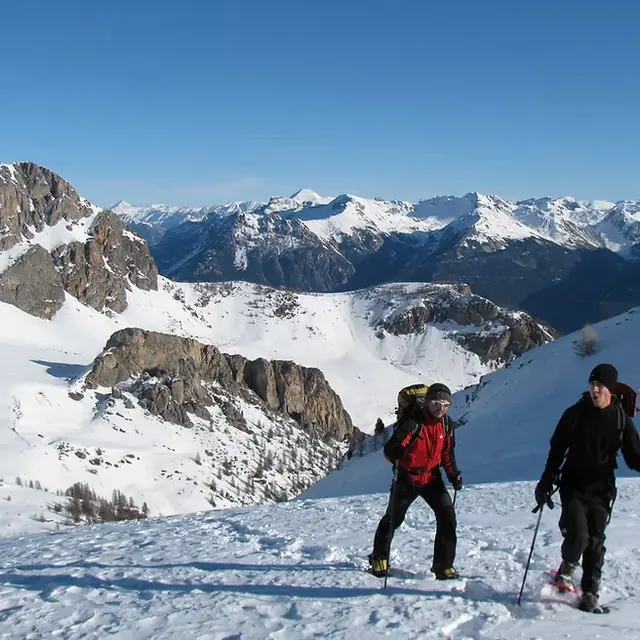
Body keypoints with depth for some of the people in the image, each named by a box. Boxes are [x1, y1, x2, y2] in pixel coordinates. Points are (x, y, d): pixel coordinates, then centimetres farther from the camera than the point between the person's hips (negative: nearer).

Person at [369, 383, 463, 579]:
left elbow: (448, 453, 9)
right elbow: (389, 451, -25)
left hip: (431, 477, 4)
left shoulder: (446, 425, -5)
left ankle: (443, 565, 4)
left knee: (447, 516, -10)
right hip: (406, 478, -4)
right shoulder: (412, 423, -25)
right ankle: (379, 558, 35)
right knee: (393, 518, 11)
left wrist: (453, 475, -3)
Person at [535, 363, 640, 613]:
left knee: (595, 543, 5)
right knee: (578, 536, -16)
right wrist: (546, 482, 3)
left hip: (601, 491, 1)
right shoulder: (575, 414, -1)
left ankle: (589, 595, 17)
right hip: (573, 488, -1)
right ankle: (567, 567, 14)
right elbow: (556, 450, 5)